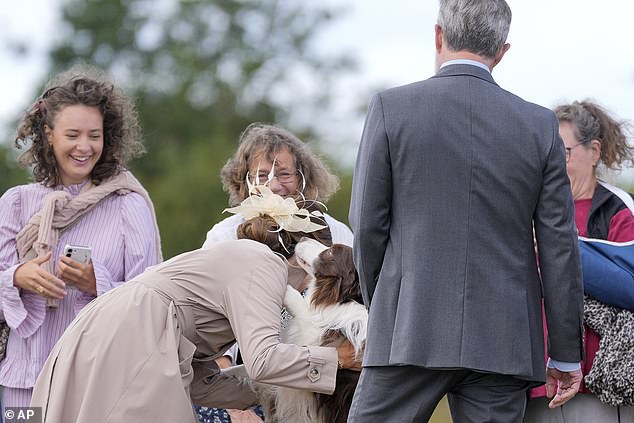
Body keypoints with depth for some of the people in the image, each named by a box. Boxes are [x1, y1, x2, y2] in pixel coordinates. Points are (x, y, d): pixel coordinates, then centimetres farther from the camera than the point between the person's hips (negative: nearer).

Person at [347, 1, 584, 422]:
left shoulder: (390, 108, -1)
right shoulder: (540, 125, 4)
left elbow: (368, 226, 1)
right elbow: (559, 247, 4)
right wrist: (566, 354, 10)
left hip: (412, 334, -2)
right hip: (502, 344, 2)